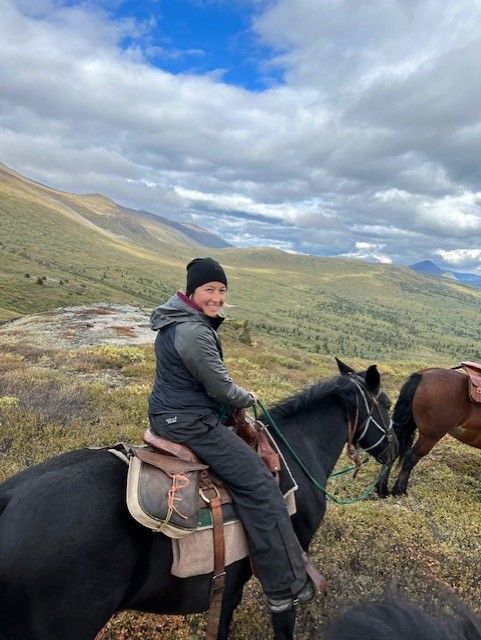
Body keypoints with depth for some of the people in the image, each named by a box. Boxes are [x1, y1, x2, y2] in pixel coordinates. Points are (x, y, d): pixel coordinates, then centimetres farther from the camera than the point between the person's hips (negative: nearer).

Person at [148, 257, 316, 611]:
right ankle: (286, 587, 6)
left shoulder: (178, 319, 8)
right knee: (260, 486, -5)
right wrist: (249, 398, 2)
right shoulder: (194, 333, -25)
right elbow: (222, 388, -18)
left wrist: (237, 397, 15)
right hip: (190, 424, -11)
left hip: (168, 415, 11)